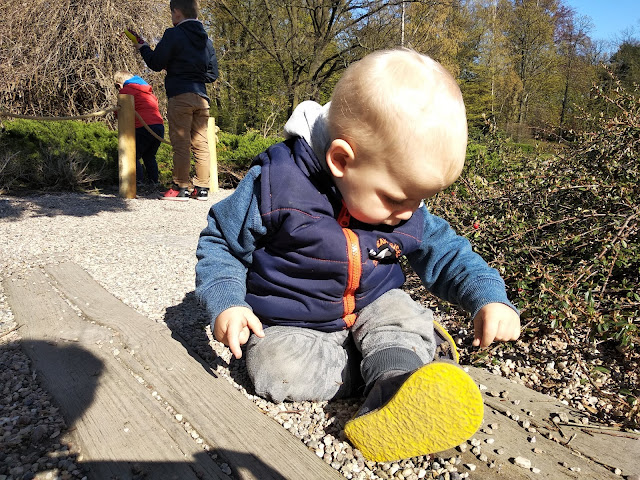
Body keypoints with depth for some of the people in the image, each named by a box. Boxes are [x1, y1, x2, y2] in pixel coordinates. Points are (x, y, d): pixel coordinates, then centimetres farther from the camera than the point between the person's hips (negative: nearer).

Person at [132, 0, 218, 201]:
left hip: (180, 96, -6)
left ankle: (181, 188, -3)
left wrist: (143, 47, 18)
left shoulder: (173, 34, -2)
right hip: (202, 97, 6)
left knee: (181, 143, -4)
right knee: (200, 144, 5)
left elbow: (156, 64, 0)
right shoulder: (206, 40, 18)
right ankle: (202, 188, 7)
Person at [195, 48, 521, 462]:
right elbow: (221, 242, -9)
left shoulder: (406, 209, -7)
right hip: (293, 323, -2)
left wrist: (489, 297, -11)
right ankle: (411, 355, -21)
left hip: (375, 306, 3)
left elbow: (446, 253, 4)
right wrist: (226, 303, -22)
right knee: (276, 367, -30)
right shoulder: (275, 182, -21)